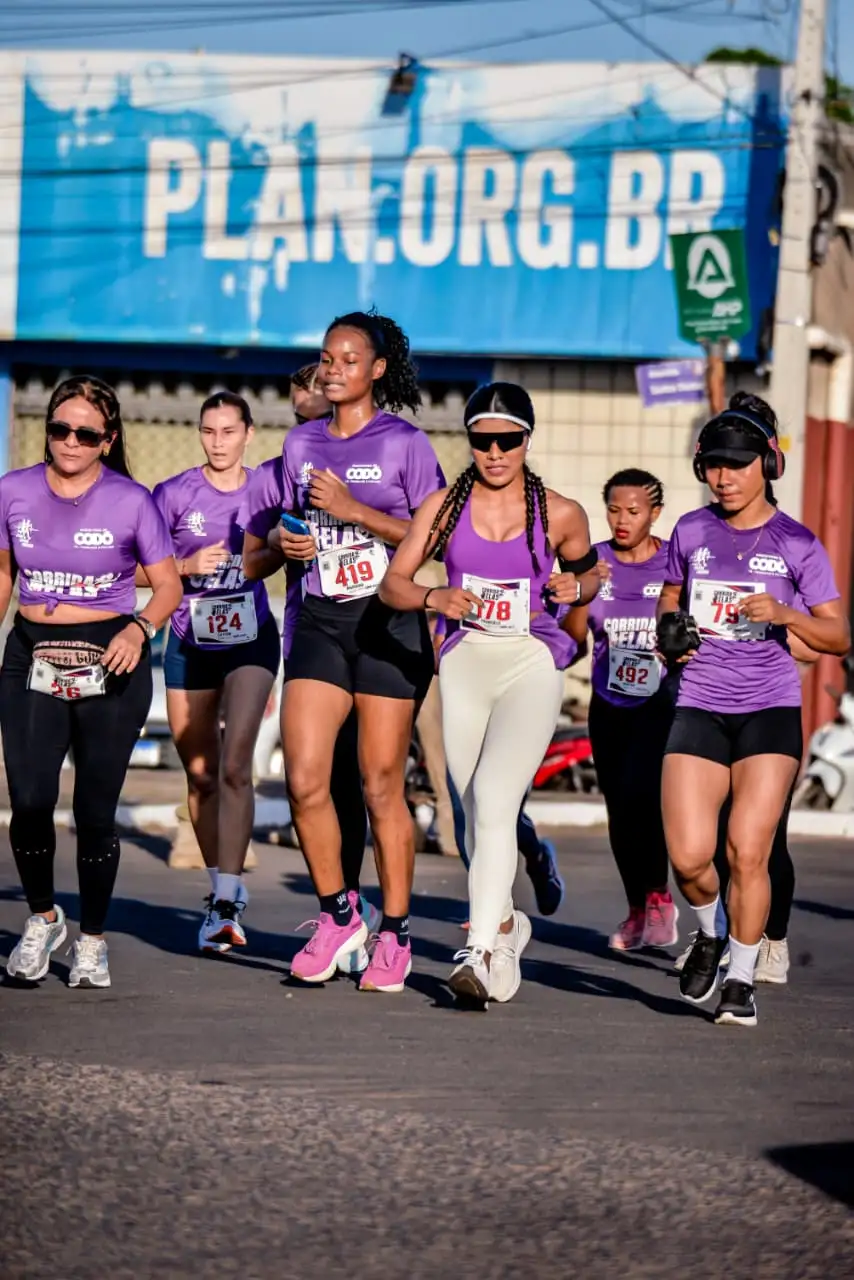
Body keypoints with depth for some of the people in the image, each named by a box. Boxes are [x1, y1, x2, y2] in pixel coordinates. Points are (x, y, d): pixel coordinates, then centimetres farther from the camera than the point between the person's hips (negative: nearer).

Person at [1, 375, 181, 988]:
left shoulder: (132, 501, -4)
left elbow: (168, 584, 0)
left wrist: (140, 629, -19)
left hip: (110, 663, -2)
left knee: (96, 810, -2)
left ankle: (92, 941, 16)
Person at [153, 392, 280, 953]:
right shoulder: (174, 494, -2)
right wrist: (189, 565, -15)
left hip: (251, 642, -1)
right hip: (191, 647, 1)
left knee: (235, 765, -18)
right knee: (200, 775, 8)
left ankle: (228, 900, -19)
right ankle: (224, 888, 24)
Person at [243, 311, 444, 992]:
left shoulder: (405, 443, -1)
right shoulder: (302, 443, 13)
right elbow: (277, 535, 23)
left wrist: (355, 509, -14)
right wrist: (282, 541, -1)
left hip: (388, 622, -4)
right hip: (319, 621, 4)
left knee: (382, 785, -2)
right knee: (305, 781, -7)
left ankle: (395, 935, 9)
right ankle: (338, 915, 12)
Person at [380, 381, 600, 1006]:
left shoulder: (561, 514, 0)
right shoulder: (445, 506, 3)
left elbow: (590, 575, 17)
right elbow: (393, 582, 6)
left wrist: (575, 586, -6)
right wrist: (434, 598, -15)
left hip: (532, 664, -3)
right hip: (465, 661, 3)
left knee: (494, 799, -21)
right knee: (476, 812, 10)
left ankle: (483, 952, -25)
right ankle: (506, 924, 34)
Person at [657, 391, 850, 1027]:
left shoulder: (797, 544, 0)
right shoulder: (691, 533, 7)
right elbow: (669, 600, 24)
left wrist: (786, 614, -18)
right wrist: (670, 632, 1)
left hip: (770, 710, -2)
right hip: (700, 708, 2)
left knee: (747, 851, -12)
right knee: (689, 856, -10)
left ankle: (741, 979, 5)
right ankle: (710, 933, 23)